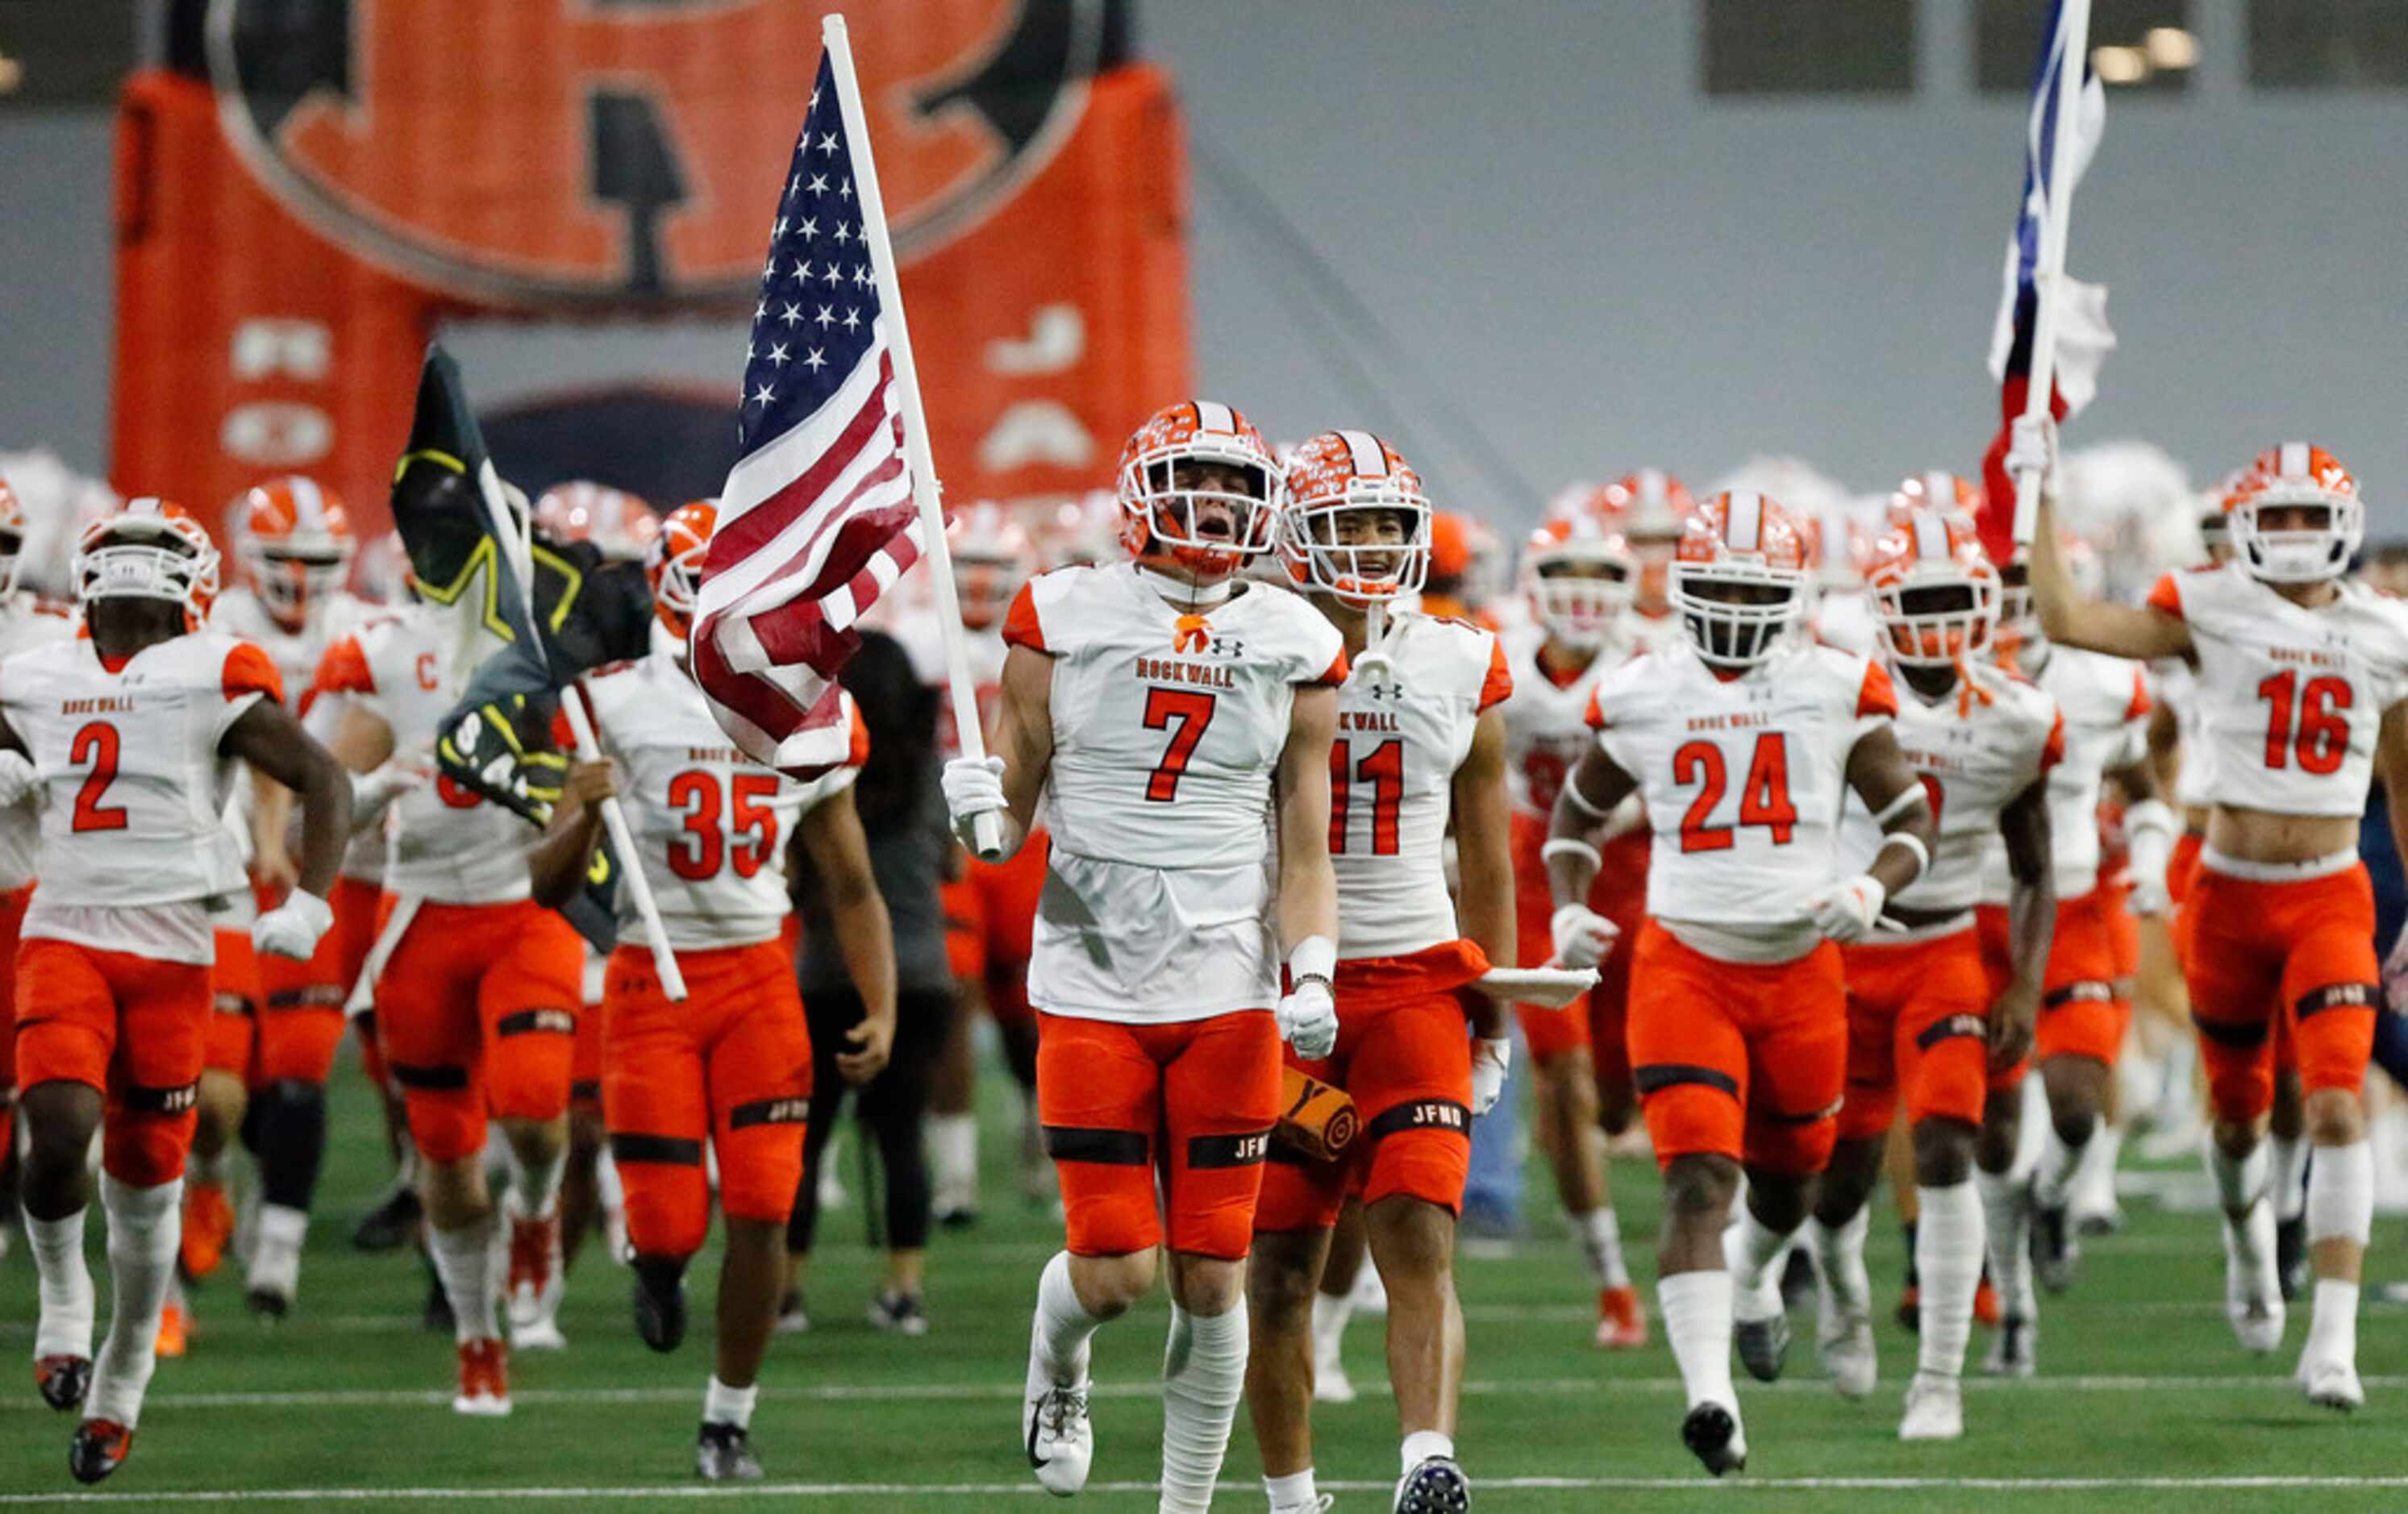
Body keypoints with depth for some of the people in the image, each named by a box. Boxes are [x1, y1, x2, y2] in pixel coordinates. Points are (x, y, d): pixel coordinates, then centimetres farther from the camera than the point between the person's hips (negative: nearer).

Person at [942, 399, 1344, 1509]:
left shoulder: (1294, 647, 5)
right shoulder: (1062, 621, 1)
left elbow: (1304, 848, 7)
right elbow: (1011, 815, 4)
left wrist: (1312, 975, -7)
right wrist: (979, 810, -19)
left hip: (1228, 991, 1)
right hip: (1092, 987, -1)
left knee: (1212, 1280, 0)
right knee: (1111, 1271, -6)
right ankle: (1056, 1372, 30)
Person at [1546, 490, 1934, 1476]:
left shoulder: (1835, 691, -1)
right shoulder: (1640, 698, 0)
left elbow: (1911, 817, 4)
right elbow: (1579, 809, 16)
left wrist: (1872, 889, -17)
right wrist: (1569, 910, -1)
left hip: (1801, 966, 2)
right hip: (1682, 966, -2)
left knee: (1787, 1174, 20)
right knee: (1699, 1180, -18)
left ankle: (1753, 1282, 56)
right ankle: (1709, 1396, -27)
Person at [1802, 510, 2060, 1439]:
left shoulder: (2014, 726, -1)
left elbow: (2034, 875, 8)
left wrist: (2026, 988, -2)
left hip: (1945, 956, 0)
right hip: (1841, 953, 0)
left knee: (1945, 1155, -17)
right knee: (1840, 1177, 6)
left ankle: (1939, 1382, -11)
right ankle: (1843, 1302, 42)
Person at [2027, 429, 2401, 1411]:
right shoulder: (2213, 612, -4)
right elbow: (2066, 620, -13)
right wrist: (2037, 497, -13)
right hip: (2231, 894, 0)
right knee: (2238, 1111, 14)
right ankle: (2247, 1240, 47)